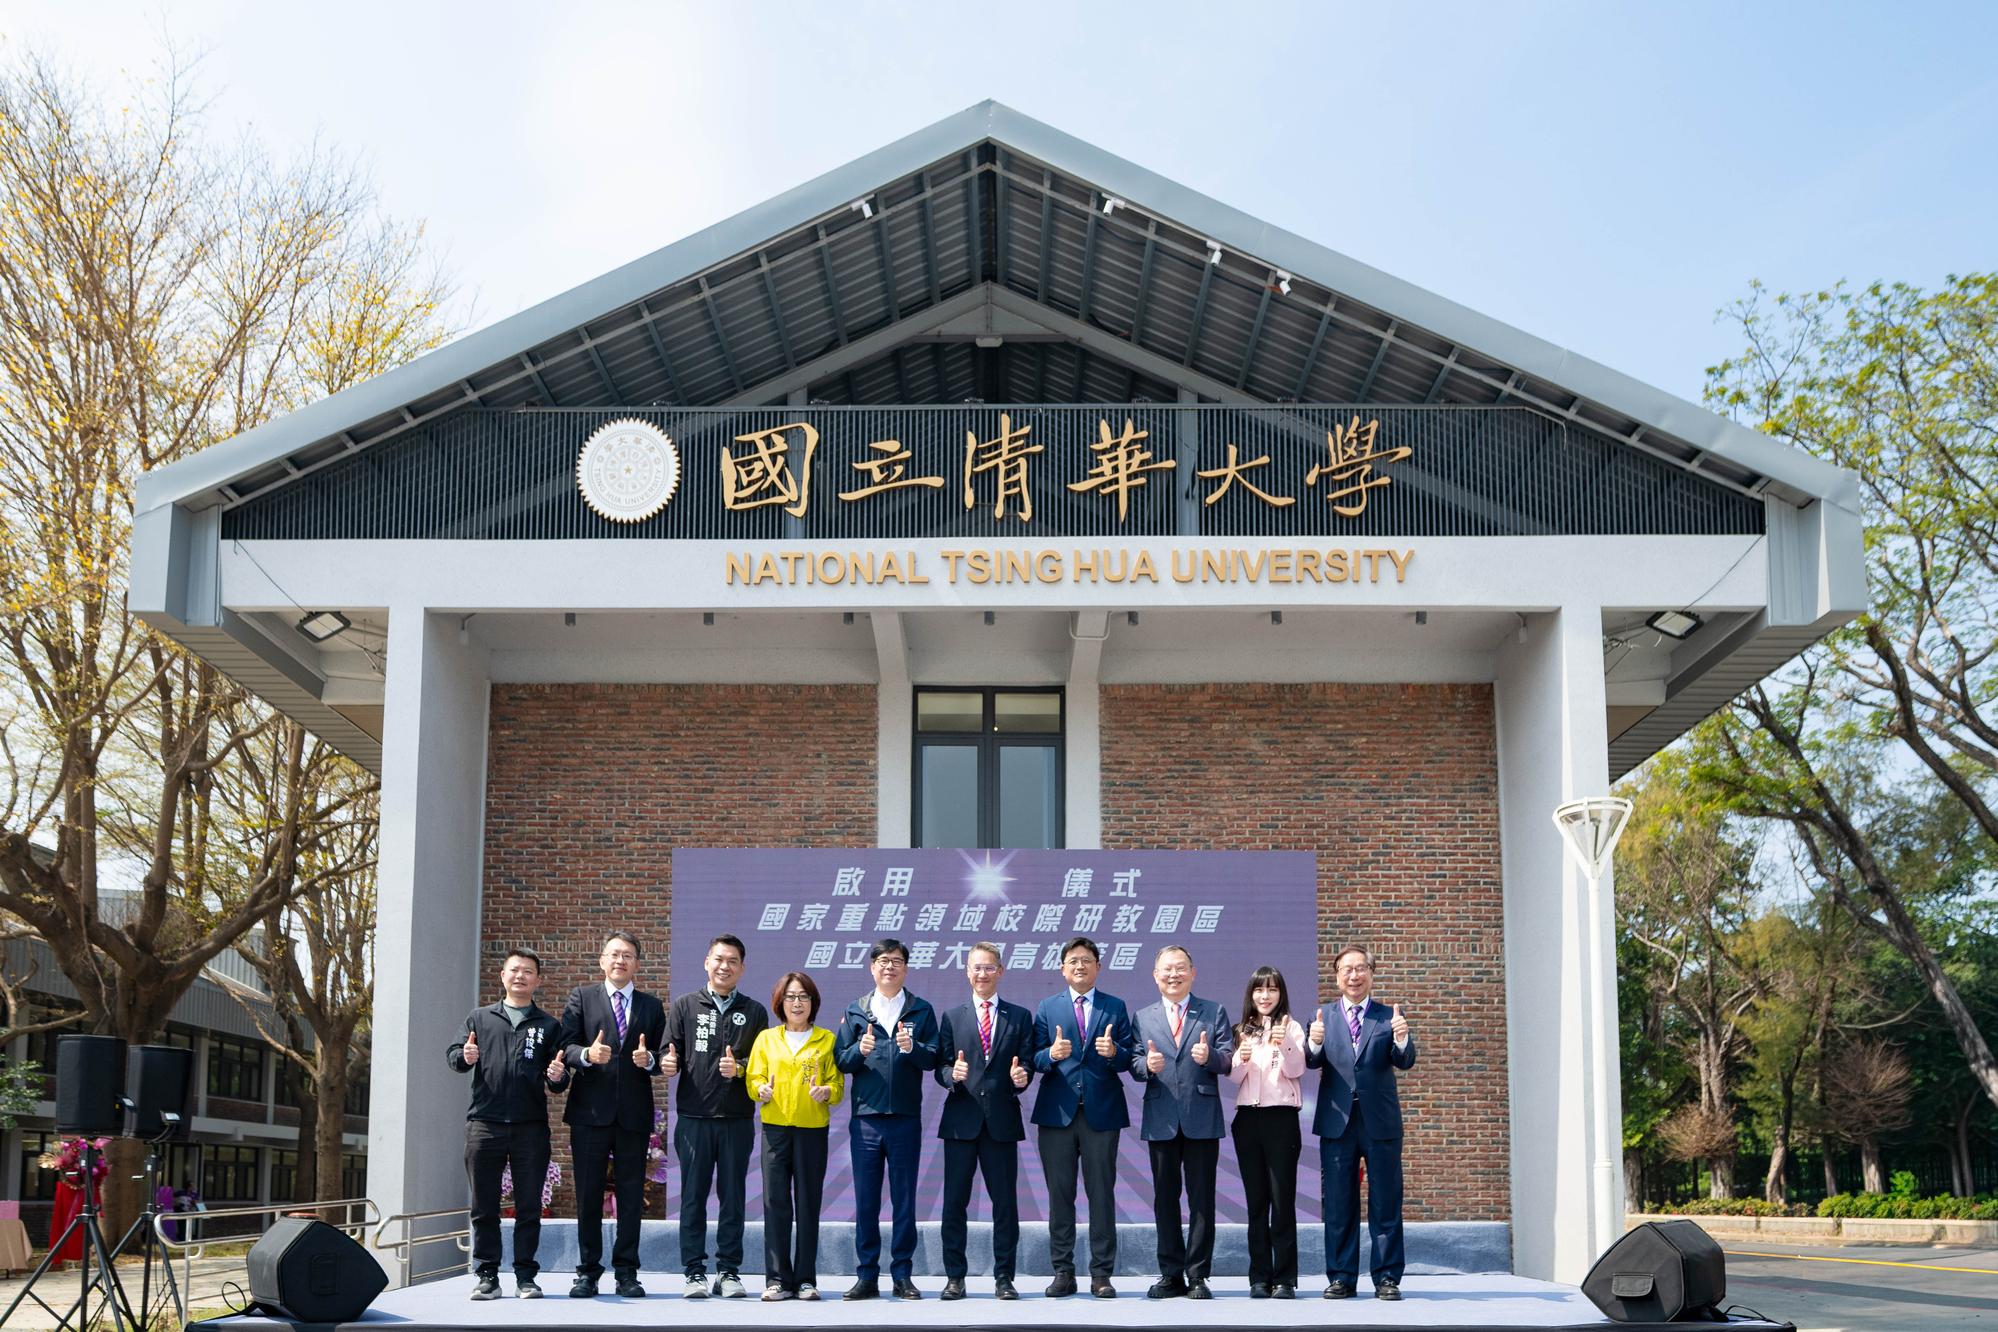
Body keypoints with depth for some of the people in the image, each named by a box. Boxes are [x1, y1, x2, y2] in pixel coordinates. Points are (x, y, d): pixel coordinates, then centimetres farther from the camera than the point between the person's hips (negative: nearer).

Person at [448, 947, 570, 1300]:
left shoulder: (548, 1025, 12)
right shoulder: (479, 1018, 14)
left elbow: (560, 1080, 11)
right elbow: (451, 1055, 9)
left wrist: (558, 1077, -13)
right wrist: (464, 1057, -15)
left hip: (531, 1126, 0)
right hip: (484, 1124, 0)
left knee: (529, 1206, 3)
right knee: (484, 1205, 3)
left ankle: (525, 1275, 9)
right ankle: (487, 1275, 10)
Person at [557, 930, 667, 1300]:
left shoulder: (651, 1006, 14)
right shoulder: (581, 998, 9)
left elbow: (665, 1057, 9)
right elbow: (565, 1047, -2)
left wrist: (649, 1059, -13)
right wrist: (587, 1055, -22)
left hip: (634, 1114, 1)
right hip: (590, 1112, -1)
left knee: (631, 1196, 3)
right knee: (588, 1195, 3)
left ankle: (627, 1272, 9)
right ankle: (588, 1271, 10)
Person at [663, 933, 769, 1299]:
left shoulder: (754, 1012, 10)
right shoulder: (685, 1006, 9)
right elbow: (669, 1056, 6)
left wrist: (740, 1068, -12)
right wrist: (669, 1064, -16)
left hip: (737, 1119, 1)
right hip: (694, 1118, -1)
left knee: (733, 1196, 4)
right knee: (693, 1196, 2)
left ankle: (729, 1271, 11)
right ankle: (694, 1272, 8)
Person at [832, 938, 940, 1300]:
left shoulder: (921, 1011, 6)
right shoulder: (855, 1010, 9)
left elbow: (932, 1058, -2)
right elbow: (840, 1060, 5)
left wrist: (913, 1048, -21)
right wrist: (859, 1050, -15)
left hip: (905, 1117, -1)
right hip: (865, 1117, 1)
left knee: (904, 1200, 4)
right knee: (865, 1201, 4)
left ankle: (902, 1275, 11)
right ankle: (866, 1276, 10)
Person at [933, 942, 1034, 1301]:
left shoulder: (1019, 1017, 10)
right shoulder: (952, 1018, 10)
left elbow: (1026, 1064, 5)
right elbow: (940, 1066, 4)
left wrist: (1022, 1077, -17)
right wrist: (951, 1074, -17)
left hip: (1002, 1120, 0)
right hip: (961, 1120, 0)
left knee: (1005, 1201, 3)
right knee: (954, 1201, 1)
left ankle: (1003, 1276, 10)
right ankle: (954, 1276, 8)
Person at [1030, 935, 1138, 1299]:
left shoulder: (1115, 1007, 8)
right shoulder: (1048, 1007, 9)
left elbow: (1129, 1059, 3)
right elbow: (1035, 1059, 3)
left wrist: (1114, 1052, -19)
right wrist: (1051, 1055, -18)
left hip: (1102, 1112, -1)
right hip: (1057, 1112, 1)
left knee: (1102, 1194, 2)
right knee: (1059, 1194, 4)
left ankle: (1101, 1274, 8)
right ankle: (1063, 1272, 11)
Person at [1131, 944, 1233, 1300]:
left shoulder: (1214, 1012, 7)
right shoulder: (1143, 1017, 12)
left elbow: (1228, 1059, -2)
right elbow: (1134, 1065, 5)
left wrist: (1210, 1056, -23)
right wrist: (1146, 1065, -17)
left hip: (1202, 1117, -2)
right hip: (1161, 1119, 2)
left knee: (1201, 1199, 1)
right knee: (1165, 1198, 6)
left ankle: (1197, 1276, 6)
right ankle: (1171, 1274, 13)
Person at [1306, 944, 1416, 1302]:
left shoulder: (1389, 1015, 6)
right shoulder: (1323, 1015, 8)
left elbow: (1404, 1062, -5)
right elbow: (1311, 1063, -2)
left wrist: (1402, 1040, -27)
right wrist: (1313, 1044, -25)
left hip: (1380, 1121, -1)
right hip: (1336, 1121, 1)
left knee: (1385, 1204, 2)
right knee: (1338, 1205, 5)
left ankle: (1386, 1277, 8)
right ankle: (1341, 1277, 11)